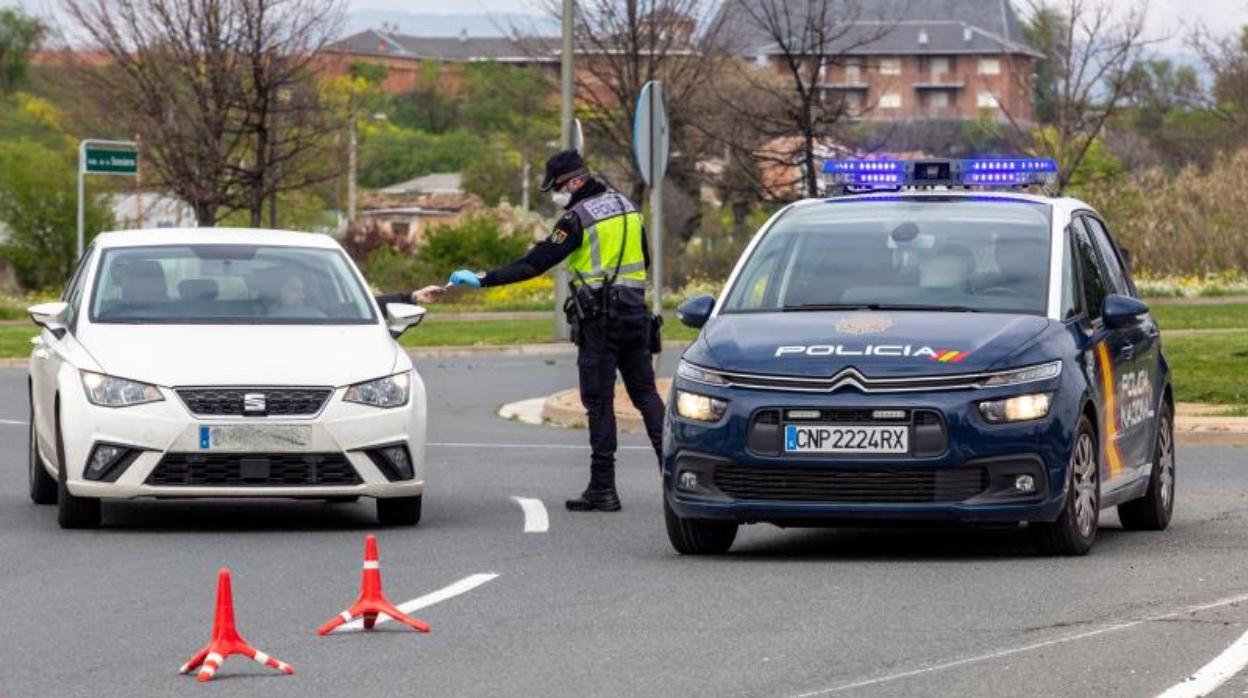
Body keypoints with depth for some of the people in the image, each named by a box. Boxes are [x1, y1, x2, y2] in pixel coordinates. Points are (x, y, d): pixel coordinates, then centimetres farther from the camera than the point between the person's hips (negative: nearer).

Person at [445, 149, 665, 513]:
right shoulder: (627, 207, 12)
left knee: (599, 401, -3)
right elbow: (645, 260, 22)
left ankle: (603, 489, -4)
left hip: (599, 318, -7)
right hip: (636, 313, 7)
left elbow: (535, 262, -16)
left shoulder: (578, 218, -11)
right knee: (645, 393, 13)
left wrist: (483, 279, -15)